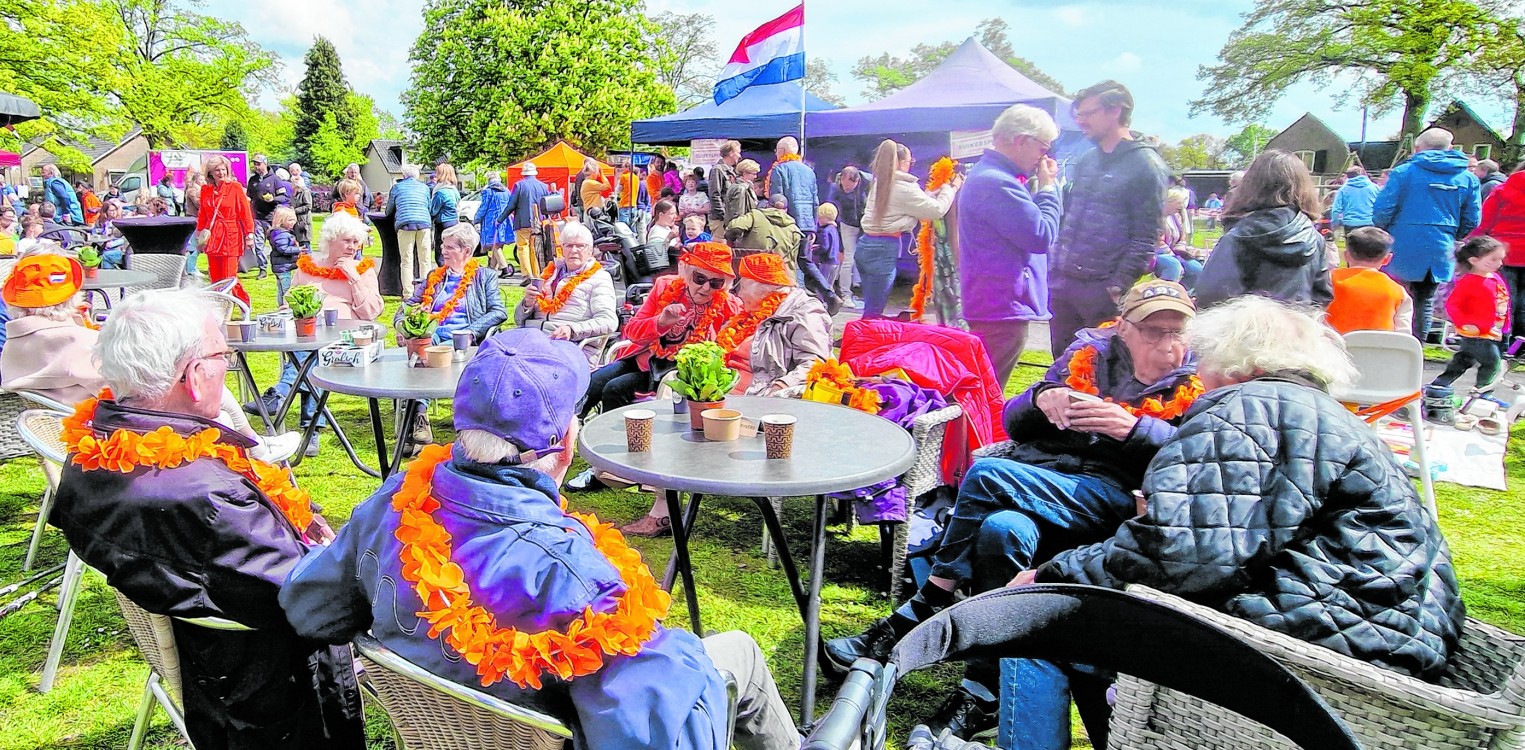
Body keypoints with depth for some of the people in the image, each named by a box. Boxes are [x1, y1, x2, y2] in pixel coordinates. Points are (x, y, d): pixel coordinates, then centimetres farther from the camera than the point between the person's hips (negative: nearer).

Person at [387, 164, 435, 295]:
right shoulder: (425, 188, 20)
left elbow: (389, 211, 23)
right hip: (424, 224, 2)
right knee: (425, 261, 5)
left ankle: (408, 293, -6)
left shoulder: (397, 187, 15)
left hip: (405, 224, -1)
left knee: (407, 261, -1)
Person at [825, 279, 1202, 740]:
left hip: (1116, 497, -4)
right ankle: (984, 693, -24)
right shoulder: (1090, 353, 18)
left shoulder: (1196, 383, 10)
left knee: (987, 474, -29)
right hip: (1034, 479, 4)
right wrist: (1040, 399, -7)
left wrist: (1133, 428, -22)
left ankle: (918, 614, -18)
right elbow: (1013, 422, 16)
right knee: (1002, 528, -33)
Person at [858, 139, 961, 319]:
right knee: (874, 310, -3)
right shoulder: (904, 188, -12)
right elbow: (937, 209, -8)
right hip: (884, 250, -8)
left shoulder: (879, 184, 12)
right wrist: (951, 188, 8)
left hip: (865, 244, 8)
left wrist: (941, 189, 22)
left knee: (871, 307, 16)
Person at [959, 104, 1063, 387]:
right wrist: (1048, 186, -7)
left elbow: (1026, 221, 18)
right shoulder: (996, 183, -20)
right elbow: (1042, 236, -19)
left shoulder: (988, 173, 16)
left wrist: (1039, 185, 7)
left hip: (993, 302, 11)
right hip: (1004, 308, -11)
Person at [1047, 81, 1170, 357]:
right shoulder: (1085, 160, 14)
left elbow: (1145, 238, -11)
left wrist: (1118, 287, -16)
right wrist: (1054, 271, 12)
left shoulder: (1145, 165, -8)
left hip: (1104, 290, -7)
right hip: (1062, 284, 7)